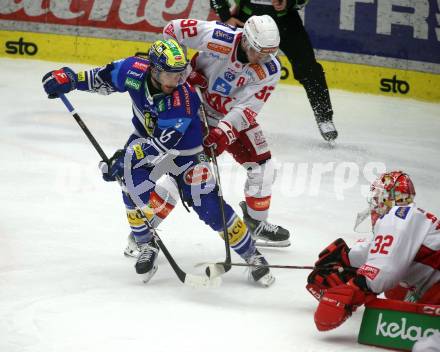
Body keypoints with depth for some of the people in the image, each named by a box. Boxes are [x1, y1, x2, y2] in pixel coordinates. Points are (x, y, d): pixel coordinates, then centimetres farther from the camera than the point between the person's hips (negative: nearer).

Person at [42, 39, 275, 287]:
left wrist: (126, 158, -36)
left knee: (208, 206, -12)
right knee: (133, 186, -22)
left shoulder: (183, 99, -36)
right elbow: (105, 78, -1)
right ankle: (147, 245, 2)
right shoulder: (134, 71, -24)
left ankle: (252, 256, 3)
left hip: (184, 149, -4)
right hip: (147, 138, 4)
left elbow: (162, 145, -34)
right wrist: (70, 79, -9)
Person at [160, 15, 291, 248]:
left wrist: (224, 131, -35)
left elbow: (248, 108, -22)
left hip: (234, 116, 4)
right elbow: (173, 30, -17)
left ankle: (255, 222, 23)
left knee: (262, 164, 2)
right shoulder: (217, 37, -28)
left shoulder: (269, 69, -19)